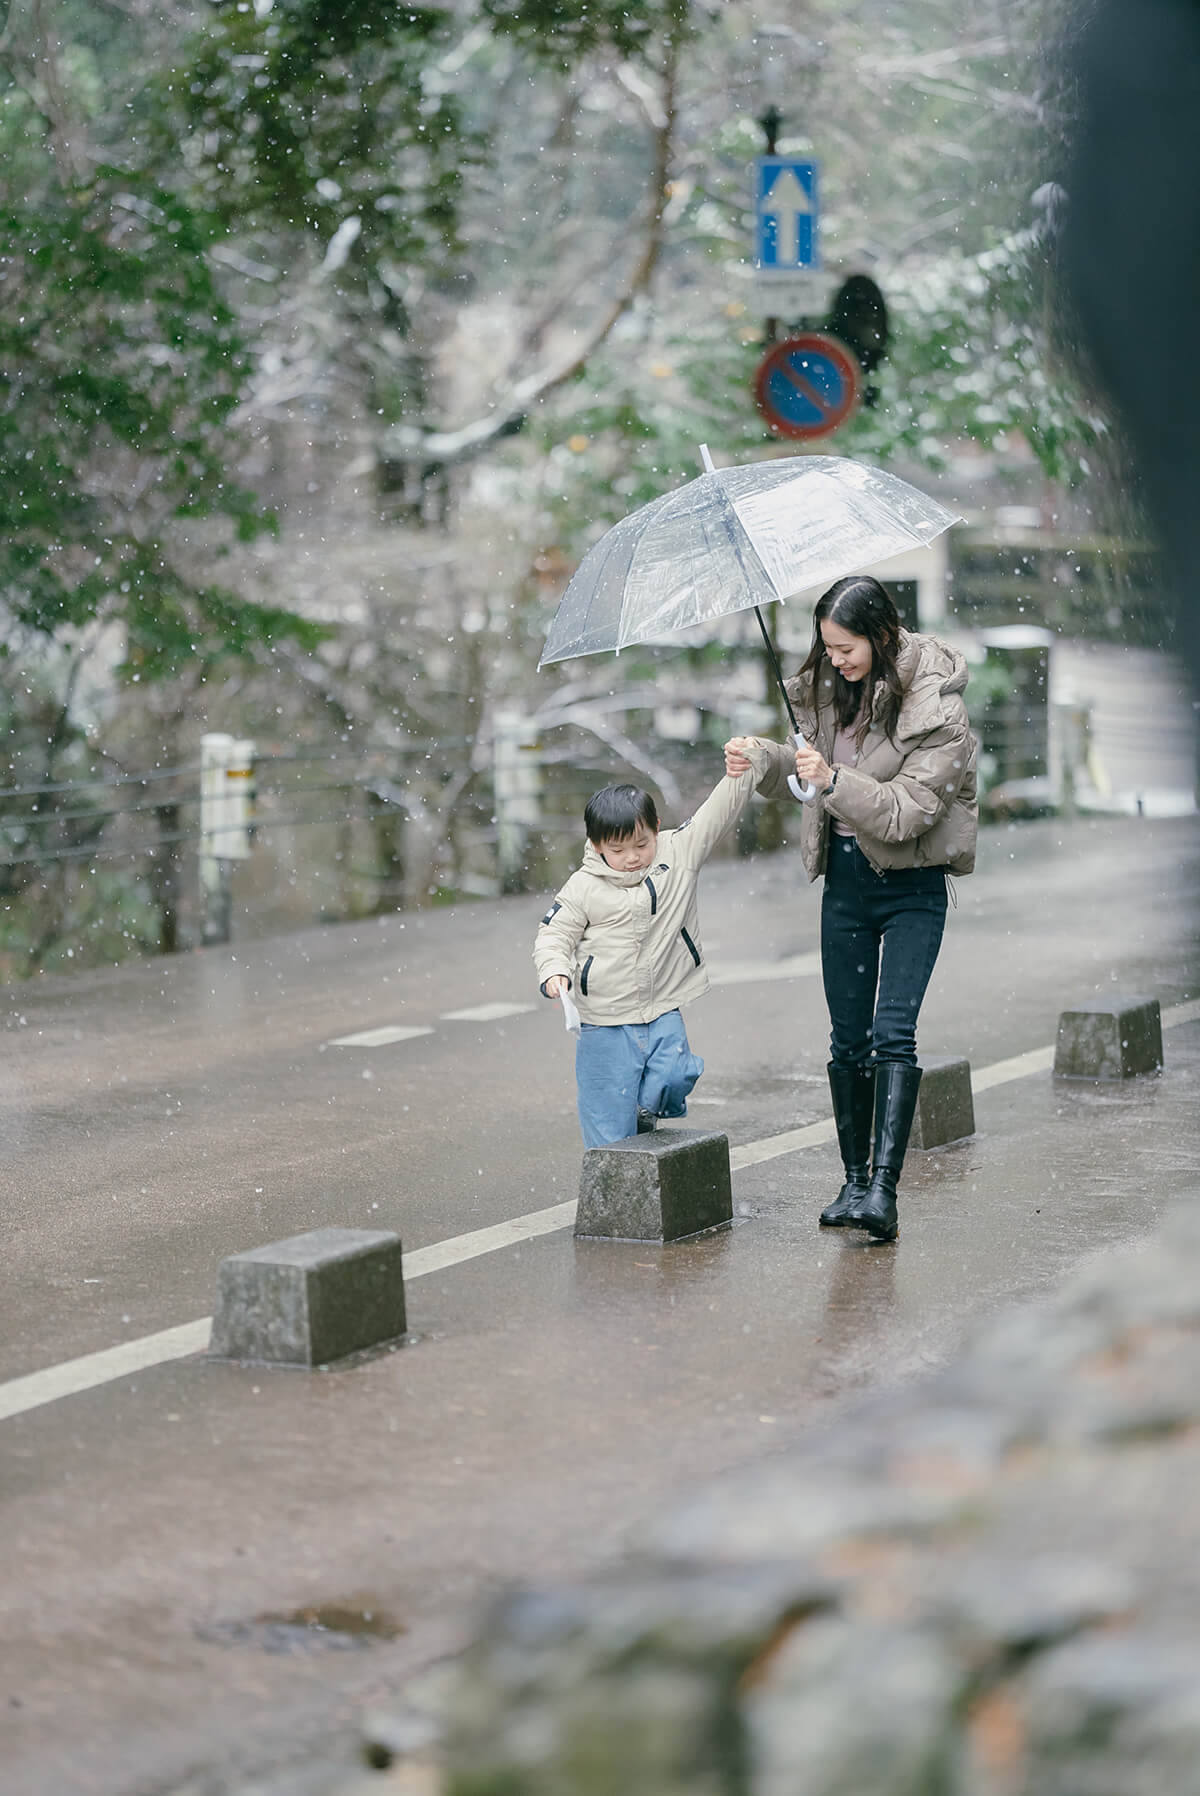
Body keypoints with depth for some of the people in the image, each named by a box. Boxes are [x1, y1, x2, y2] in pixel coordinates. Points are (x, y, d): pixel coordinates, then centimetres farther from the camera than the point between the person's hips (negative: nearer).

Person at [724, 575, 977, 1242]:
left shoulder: (936, 706, -16)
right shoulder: (830, 687, 3)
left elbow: (909, 809, -22)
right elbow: (802, 767, 14)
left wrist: (835, 779, -32)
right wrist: (761, 757, -7)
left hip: (911, 886, -6)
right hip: (845, 878, 6)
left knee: (893, 1031, -16)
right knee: (848, 1036, 8)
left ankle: (884, 1191, -21)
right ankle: (854, 1182, 18)